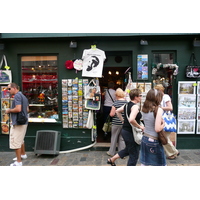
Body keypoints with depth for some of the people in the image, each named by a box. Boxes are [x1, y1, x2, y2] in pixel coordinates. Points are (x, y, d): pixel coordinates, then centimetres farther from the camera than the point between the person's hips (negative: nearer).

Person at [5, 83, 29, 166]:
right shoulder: (24, 97, 14)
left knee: (15, 142, -4)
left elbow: (18, 109, -26)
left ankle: (18, 162, 2)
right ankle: (23, 154, 41)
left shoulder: (17, 95, -15)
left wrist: (9, 110, -9)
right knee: (21, 140, 25)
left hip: (18, 123, -10)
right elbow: (27, 110, 19)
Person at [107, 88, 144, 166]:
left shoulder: (127, 104, 7)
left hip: (125, 130, 9)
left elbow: (117, 111, 19)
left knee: (128, 150, 29)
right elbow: (131, 120, -35)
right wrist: (140, 126, -21)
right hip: (131, 133, -9)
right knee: (134, 155, 7)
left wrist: (123, 120, 19)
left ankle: (111, 159, 35)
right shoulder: (135, 106, -20)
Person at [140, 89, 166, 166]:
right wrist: (163, 124, -4)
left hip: (145, 138, 6)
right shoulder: (158, 110, -19)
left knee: (143, 163, 15)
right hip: (154, 141, -6)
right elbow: (157, 129, -22)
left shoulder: (144, 109, 0)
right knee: (162, 164, 14)